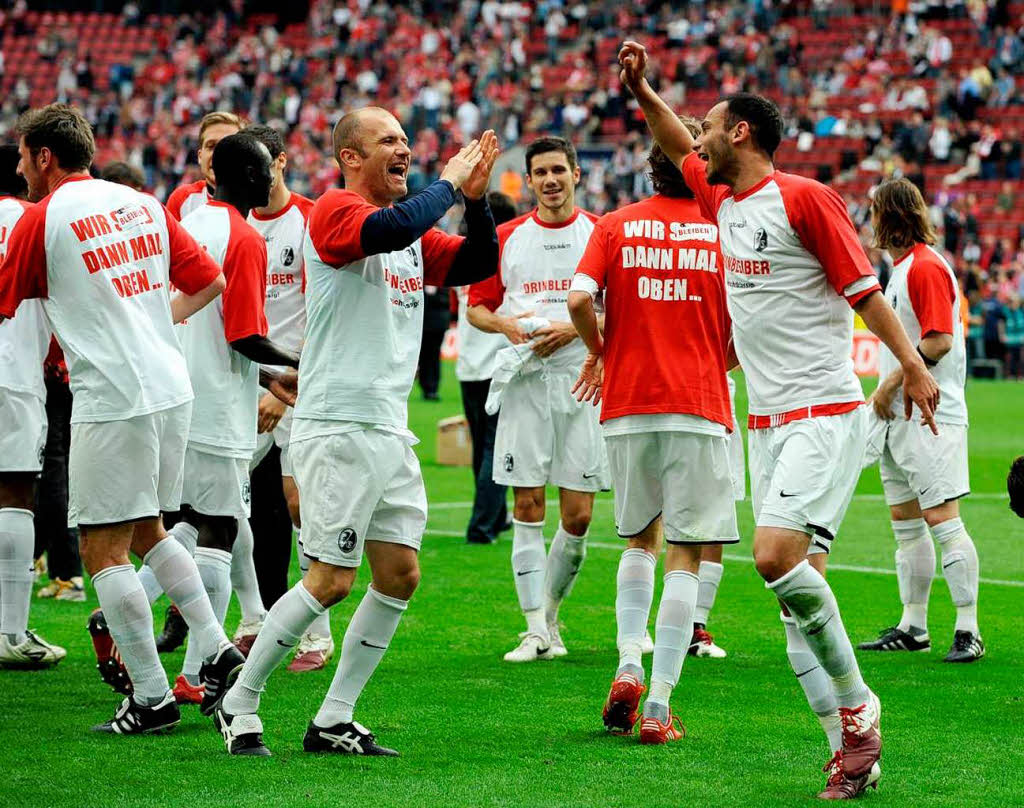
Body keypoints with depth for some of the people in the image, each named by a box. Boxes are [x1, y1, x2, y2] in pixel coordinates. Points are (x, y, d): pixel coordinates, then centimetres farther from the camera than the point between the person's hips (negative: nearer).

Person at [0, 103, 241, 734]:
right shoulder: (141, 203, 13)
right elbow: (210, 282, 15)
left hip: (111, 399, -7)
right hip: (171, 386, 7)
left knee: (105, 551, -2)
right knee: (148, 531, 21)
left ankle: (152, 698, -4)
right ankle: (217, 650, 13)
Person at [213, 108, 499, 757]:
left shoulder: (416, 231, 16)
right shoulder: (335, 211, -10)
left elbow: (480, 264, 18)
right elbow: (390, 229, -30)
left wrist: (476, 198, 3)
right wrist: (449, 186, -15)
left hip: (390, 429, 9)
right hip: (339, 427, -9)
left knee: (401, 575, 5)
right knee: (332, 579, -9)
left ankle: (333, 721, 12)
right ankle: (238, 705, 4)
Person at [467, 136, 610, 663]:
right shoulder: (507, 238, 9)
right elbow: (476, 307, 13)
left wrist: (573, 328, -13)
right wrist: (504, 325, -8)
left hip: (582, 381, -1)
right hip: (524, 382, 1)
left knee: (578, 516, -2)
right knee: (527, 507, -3)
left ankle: (551, 612, 19)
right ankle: (535, 631, 0)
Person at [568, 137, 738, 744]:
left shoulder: (616, 226, 4)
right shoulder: (724, 230, 1)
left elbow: (579, 298, -9)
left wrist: (598, 352, 10)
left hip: (627, 404, 2)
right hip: (699, 406, -2)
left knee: (640, 540, 21)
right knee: (685, 556, 0)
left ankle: (629, 666, 3)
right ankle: (659, 706, -6)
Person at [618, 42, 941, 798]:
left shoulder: (804, 198, -9)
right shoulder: (723, 199, 13)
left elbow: (863, 288, -10)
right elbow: (678, 147, 32)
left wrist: (912, 363, -20)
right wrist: (641, 90, 21)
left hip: (825, 416, -8)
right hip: (767, 422, 8)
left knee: (777, 556, -22)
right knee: (796, 582, 2)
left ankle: (856, 704, -6)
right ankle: (851, 744, 5)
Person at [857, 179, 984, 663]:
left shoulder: (927, 267, -13)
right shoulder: (901, 268, 18)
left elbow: (939, 341, -21)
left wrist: (890, 383, -17)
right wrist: (885, 392, 16)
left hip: (930, 417, -10)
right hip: (901, 415, 10)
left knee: (941, 518, -12)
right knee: (905, 523, 11)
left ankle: (968, 631, -10)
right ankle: (913, 627, 17)